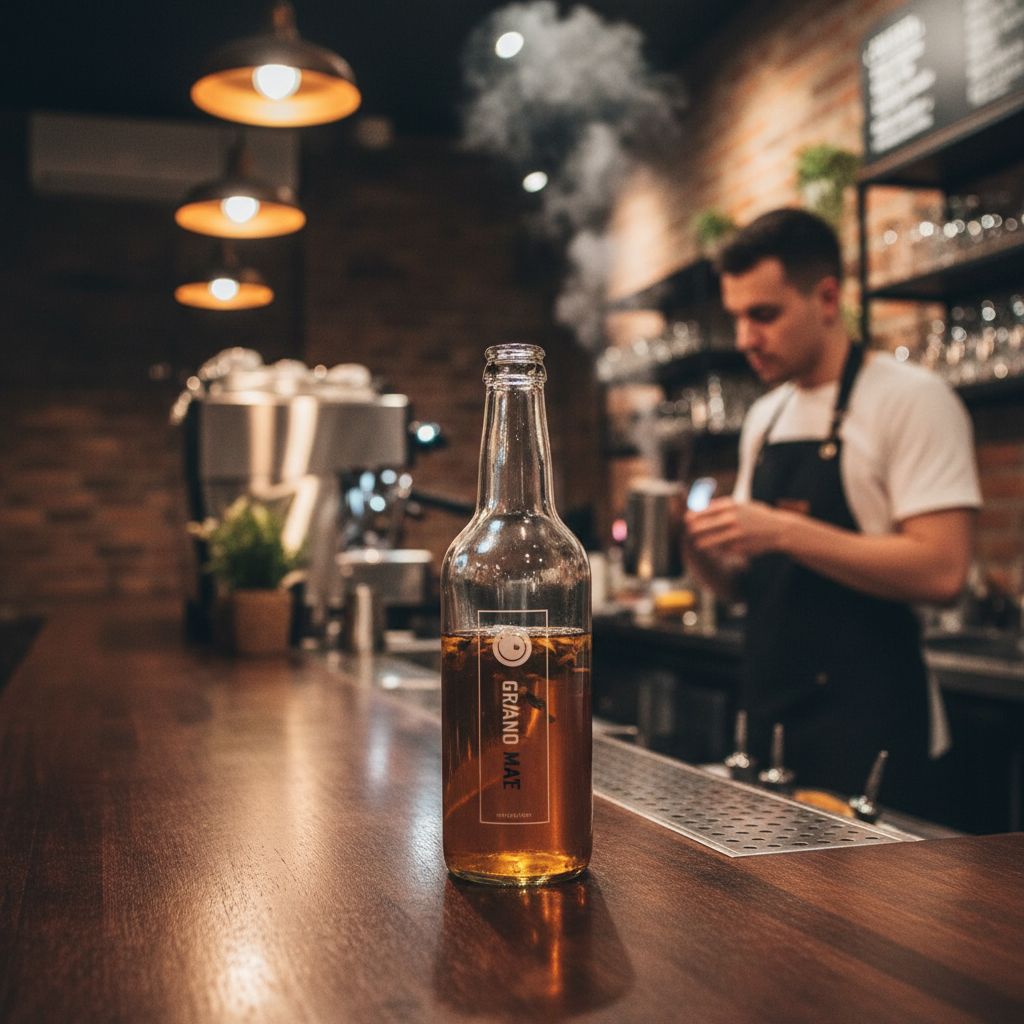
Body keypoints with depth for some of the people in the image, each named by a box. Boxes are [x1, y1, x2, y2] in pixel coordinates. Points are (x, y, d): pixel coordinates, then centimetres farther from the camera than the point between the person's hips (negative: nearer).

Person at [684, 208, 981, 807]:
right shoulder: (764, 418, 12)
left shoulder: (912, 398, -10)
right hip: (769, 717, 7)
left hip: (868, 733, -7)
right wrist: (706, 554, -5)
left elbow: (942, 571, -21)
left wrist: (783, 531, -23)